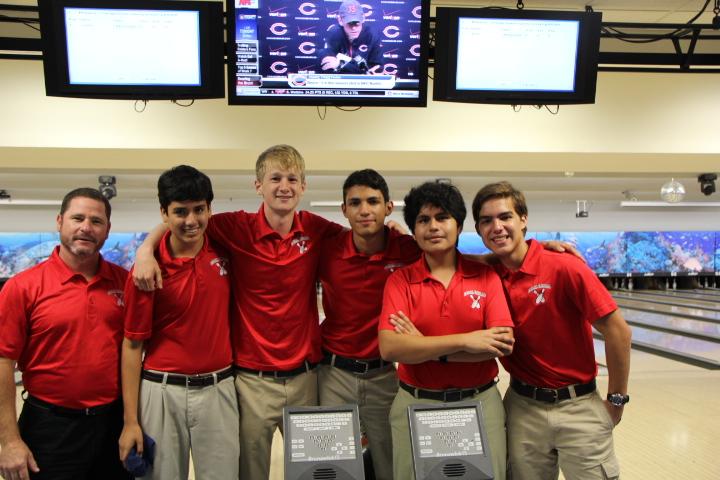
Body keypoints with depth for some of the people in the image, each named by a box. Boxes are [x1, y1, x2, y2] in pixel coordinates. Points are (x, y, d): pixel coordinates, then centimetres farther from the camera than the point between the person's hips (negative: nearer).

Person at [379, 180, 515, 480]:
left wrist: (425, 347, -15)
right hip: (415, 405, 0)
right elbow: (389, 348, -16)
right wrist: (464, 340, -20)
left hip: (480, 403, 1)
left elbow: (503, 343, -12)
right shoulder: (400, 281, -3)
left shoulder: (486, 275, -1)